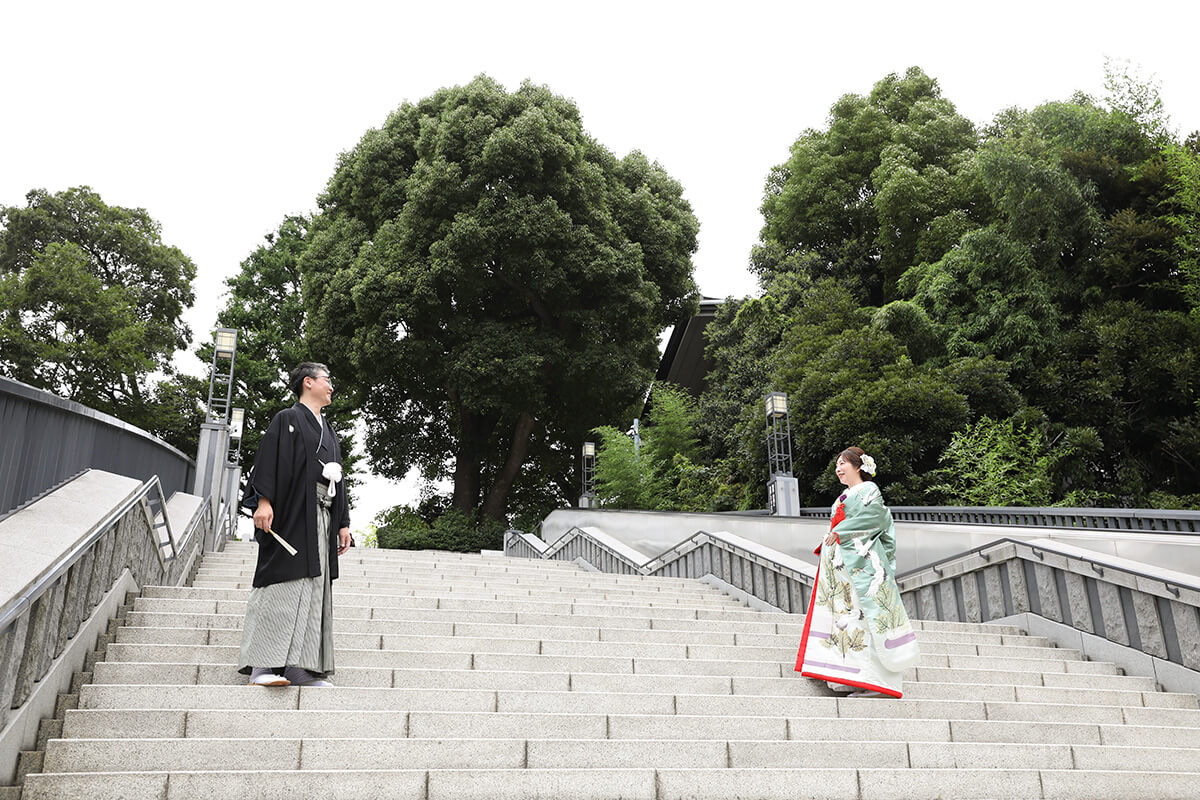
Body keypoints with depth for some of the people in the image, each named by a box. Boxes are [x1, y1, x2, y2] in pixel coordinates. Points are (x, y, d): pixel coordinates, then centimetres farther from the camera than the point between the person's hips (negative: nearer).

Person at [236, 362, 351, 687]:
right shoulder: (288, 419, 3)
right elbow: (270, 459, -10)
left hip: (322, 519, 8)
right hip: (291, 515, -8)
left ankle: (299, 668, 4)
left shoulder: (328, 432, 25)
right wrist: (264, 500, -23)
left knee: (314, 589, 3)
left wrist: (343, 522, 17)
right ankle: (261, 666, -12)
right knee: (284, 585, -13)